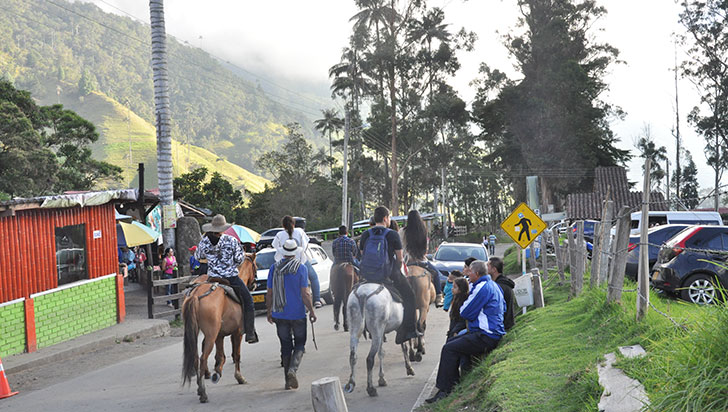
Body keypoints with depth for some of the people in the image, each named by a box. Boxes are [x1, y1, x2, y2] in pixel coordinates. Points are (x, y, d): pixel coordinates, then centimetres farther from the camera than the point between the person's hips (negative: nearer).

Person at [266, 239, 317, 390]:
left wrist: (269, 312, 13)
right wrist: (311, 311, -2)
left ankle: (288, 380, 15)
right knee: (300, 344, 11)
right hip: (298, 313, -3)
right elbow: (305, 294, -12)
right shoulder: (301, 268, -9)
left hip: (279, 314, 3)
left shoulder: (274, 268, -1)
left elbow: (269, 293, 3)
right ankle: (292, 370, -13)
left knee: (285, 346, 12)